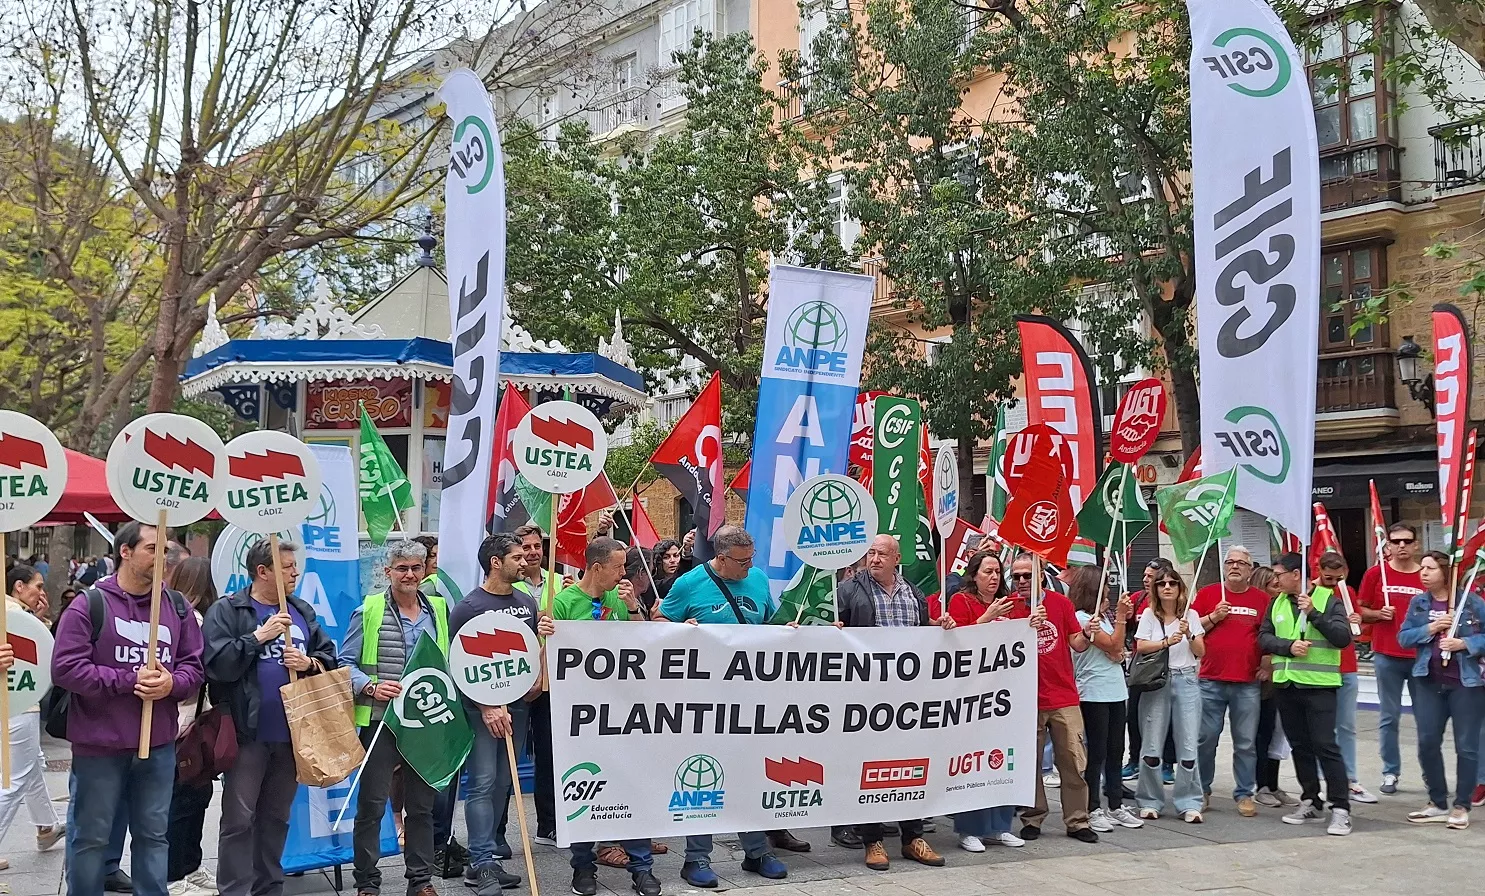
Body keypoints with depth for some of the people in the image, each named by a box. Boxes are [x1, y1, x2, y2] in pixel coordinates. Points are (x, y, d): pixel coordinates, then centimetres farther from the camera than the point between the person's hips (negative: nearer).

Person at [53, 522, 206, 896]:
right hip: (99, 744, -4)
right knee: (91, 836, 7)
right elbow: (65, 668, -15)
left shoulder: (177, 607, 6)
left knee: (153, 834, 13)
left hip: (159, 745, 4)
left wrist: (171, 683, -14)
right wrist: (131, 680, -18)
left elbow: (194, 666, 8)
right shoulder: (89, 605, -8)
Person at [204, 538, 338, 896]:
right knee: (239, 818, -2)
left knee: (277, 816, 15)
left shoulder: (302, 612, 11)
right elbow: (216, 664, -19)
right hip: (247, 733, -5)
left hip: (292, 733, 5)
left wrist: (309, 663, -7)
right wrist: (259, 636, -19)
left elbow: (330, 657, 13)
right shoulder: (226, 611, -7)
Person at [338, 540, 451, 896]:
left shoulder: (439, 609, 10)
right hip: (380, 719, -3)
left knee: (422, 804, 11)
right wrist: (371, 687, -17)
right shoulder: (368, 611, -2)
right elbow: (346, 663, -2)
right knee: (372, 804, 1)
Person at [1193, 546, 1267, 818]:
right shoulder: (1207, 594, 6)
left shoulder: (1262, 599, 7)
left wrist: (1267, 663, 0)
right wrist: (1213, 617, -9)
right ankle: (1202, 790, 17)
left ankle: (1244, 794, 13)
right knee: (1205, 739, 4)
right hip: (1211, 681, 0)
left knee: (1246, 743, 3)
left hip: (1248, 684, 0)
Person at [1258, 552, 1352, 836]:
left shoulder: (1327, 600, -4)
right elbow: (1264, 637, 6)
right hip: (1285, 684, 6)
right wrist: (1288, 646, -11)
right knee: (1300, 746, 12)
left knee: (1325, 746, -9)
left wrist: (1314, 613, -21)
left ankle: (1340, 809, -6)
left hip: (1318, 685, -6)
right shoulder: (1277, 603, 12)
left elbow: (1343, 637, -14)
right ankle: (1311, 802, 22)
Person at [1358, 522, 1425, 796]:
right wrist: (1378, 614, -10)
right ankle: (1390, 772, 15)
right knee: (1389, 718, 6)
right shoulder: (1376, 573, 2)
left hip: (1422, 657, 0)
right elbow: (1361, 612, 9)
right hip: (1386, 656, 0)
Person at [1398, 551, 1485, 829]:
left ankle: (1461, 807, 10)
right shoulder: (1418, 603, 5)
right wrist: (1429, 629, -13)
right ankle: (1437, 803, 18)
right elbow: (1403, 637, 2)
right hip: (1428, 682, 4)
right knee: (1428, 742, 5)